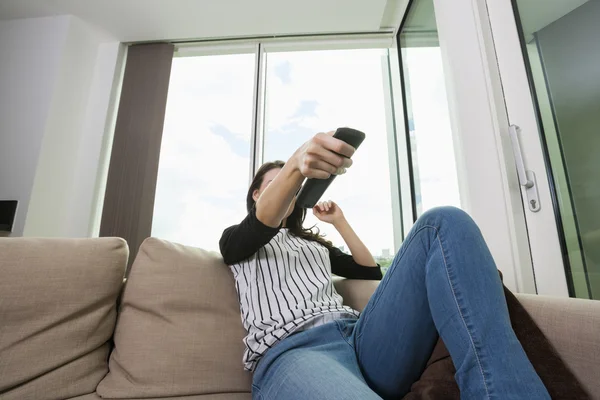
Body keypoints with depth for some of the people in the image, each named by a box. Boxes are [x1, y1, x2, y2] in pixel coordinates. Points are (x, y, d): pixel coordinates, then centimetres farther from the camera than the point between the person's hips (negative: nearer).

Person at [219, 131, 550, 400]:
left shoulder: (313, 243, 35)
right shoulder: (235, 240, 21)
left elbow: (371, 272, 30)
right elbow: (263, 223, -6)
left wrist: (339, 221, 27)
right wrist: (295, 166, -26)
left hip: (359, 337, 7)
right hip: (290, 350, -6)